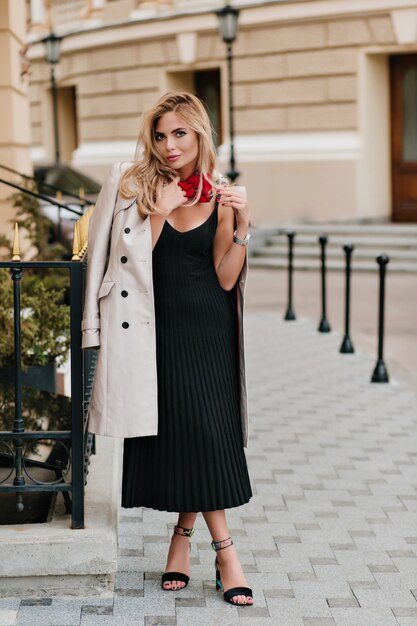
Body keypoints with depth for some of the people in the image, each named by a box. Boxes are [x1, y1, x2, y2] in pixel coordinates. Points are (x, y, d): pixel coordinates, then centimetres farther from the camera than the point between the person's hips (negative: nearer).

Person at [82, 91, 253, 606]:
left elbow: (227, 278, -3)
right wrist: (159, 210, -13)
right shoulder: (134, 186, 1)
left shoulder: (218, 196, 2)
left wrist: (241, 224, -13)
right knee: (175, 430, -3)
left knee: (204, 430, -4)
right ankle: (224, 549, 4)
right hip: (159, 326, 0)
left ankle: (183, 535, 13)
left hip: (207, 327, 1)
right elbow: (134, 262, -4)